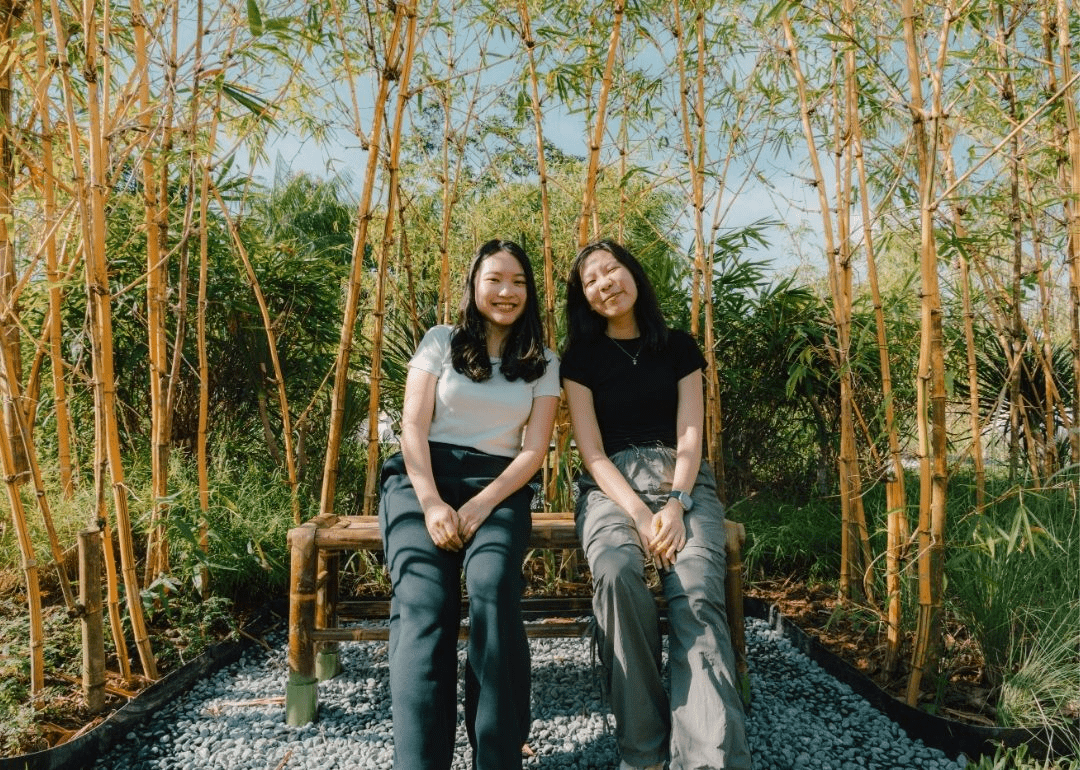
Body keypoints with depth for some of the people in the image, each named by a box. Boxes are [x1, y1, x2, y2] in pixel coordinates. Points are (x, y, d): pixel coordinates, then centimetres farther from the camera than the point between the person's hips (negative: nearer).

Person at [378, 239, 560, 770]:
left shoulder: (543, 363, 13)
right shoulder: (441, 341, 10)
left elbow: (534, 450, 4)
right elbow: (413, 428, 2)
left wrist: (480, 506, -12)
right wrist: (432, 503, -14)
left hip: (499, 487, 0)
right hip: (424, 478, 0)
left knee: (493, 590, -31)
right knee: (423, 602, -28)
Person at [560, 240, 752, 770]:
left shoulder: (678, 347, 14)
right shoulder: (581, 358, 10)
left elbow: (690, 435, 4)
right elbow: (592, 451, 0)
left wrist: (675, 505, -15)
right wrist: (639, 513, -16)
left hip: (683, 482, 1)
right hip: (612, 485, -1)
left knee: (698, 594, -29)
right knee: (616, 574, -34)